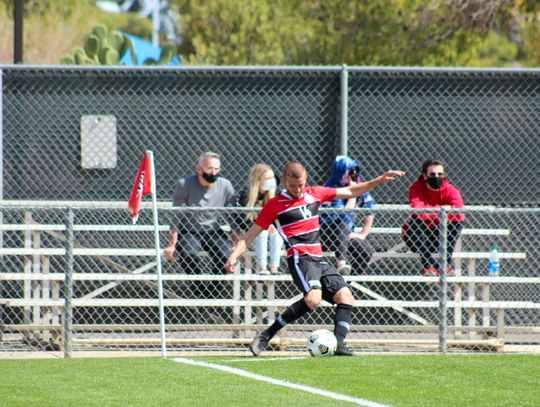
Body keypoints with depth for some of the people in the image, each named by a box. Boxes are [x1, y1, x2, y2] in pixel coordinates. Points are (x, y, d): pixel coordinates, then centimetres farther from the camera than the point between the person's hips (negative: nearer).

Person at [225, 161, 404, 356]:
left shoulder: (314, 194, 13)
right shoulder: (275, 205, -2)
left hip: (318, 259, 7)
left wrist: (380, 180, 19)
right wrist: (234, 256, -11)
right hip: (300, 258, -7)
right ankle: (267, 335, -24)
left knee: (345, 296, -7)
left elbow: (349, 192, 23)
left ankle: (339, 344, -13)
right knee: (313, 298, -29)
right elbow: (251, 234, 1)